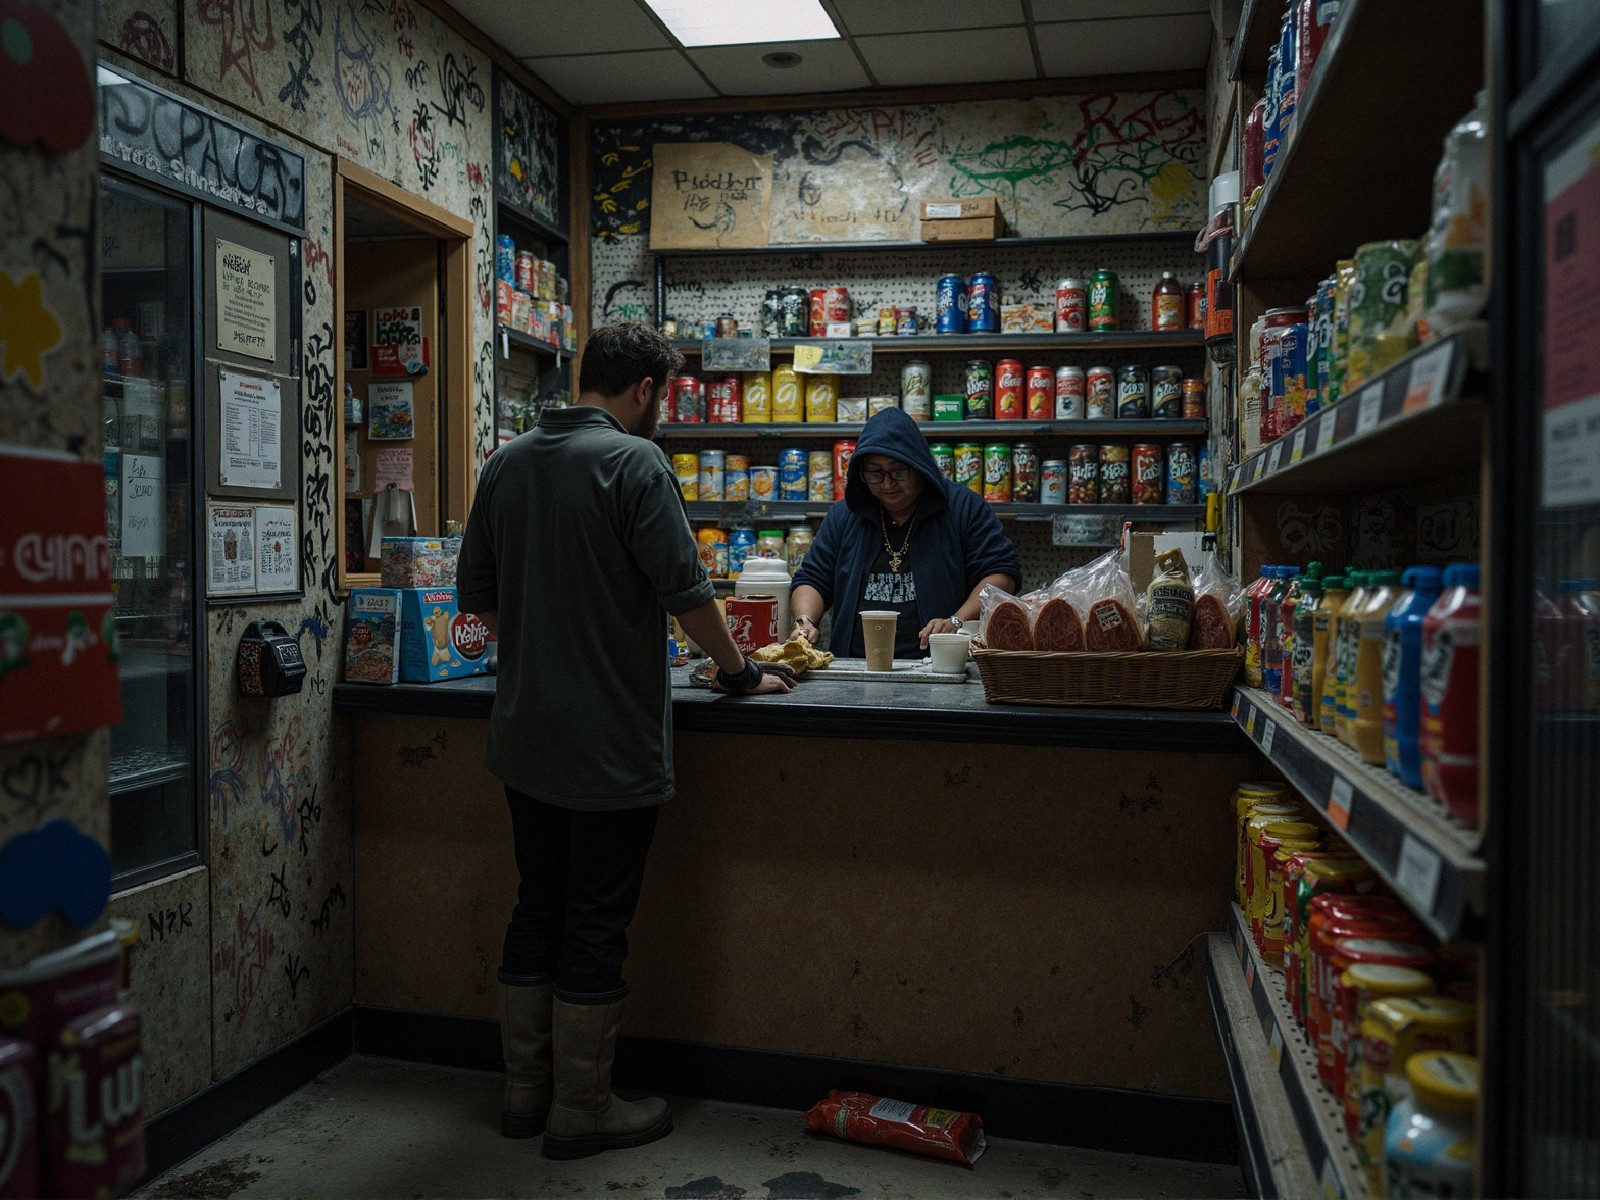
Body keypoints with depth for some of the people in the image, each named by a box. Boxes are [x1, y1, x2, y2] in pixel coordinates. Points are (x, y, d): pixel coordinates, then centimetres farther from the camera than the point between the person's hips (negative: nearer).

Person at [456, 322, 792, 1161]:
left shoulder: (506, 463, 8)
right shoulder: (634, 461, -13)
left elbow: (477, 596, 11)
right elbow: (684, 588, -16)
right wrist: (738, 671, -2)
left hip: (525, 737, 7)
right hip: (611, 740, -7)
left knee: (537, 909, 17)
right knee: (597, 923, 4)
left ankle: (526, 1091, 29)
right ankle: (581, 1111, 17)